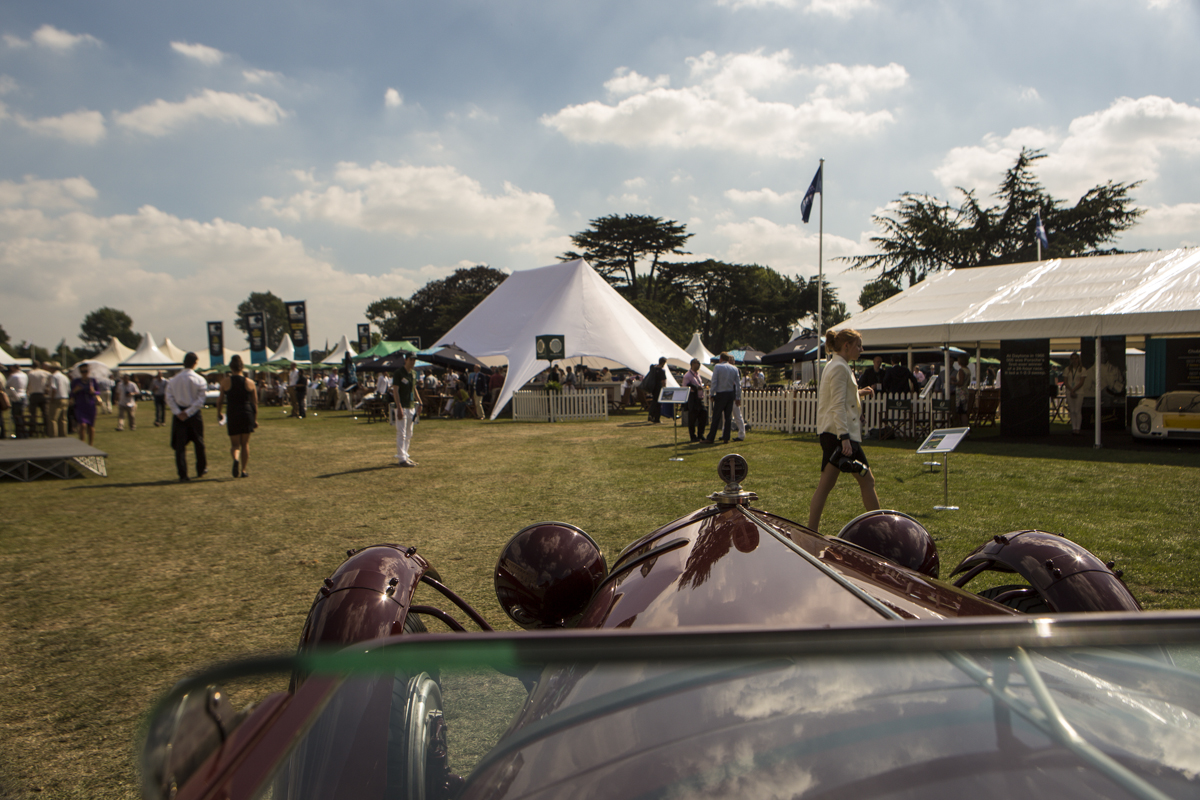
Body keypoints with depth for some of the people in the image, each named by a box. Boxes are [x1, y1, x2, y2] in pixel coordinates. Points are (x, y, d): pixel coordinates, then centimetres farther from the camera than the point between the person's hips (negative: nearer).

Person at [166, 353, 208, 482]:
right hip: (194, 414, -2)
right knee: (199, 442, 14)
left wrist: (178, 412, -10)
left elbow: (169, 398, -6)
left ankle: (182, 475, 0)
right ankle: (201, 470, 27)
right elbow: (200, 400, -13)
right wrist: (188, 412, -11)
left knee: (179, 444, 3)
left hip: (178, 414, 2)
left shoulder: (173, 380, 2)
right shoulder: (199, 380, -7)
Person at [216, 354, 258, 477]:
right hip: (247, 414, 1)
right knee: (245, 443, 12)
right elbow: (255, 403, 4)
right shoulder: (250, 382, 0)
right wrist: (255, 419, 13)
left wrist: (218, 412, 17)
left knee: (235, 444, 8)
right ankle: (243, 470, 13)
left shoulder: (226, 381, -4)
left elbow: (220, 399, 0)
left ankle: (236, 459, -23)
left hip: (232, 415, -1)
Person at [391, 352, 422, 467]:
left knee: (409, 434, 13)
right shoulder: (399, 373, -10)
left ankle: (405, 456, 22)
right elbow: (395, 390, -15)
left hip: (411, 407, 8)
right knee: (401, 434, -7)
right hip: (402, 407, -8)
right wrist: (399, 408, -21)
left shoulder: (413, 374, 14)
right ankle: (401, 459, -6)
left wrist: (419, 402, 12)